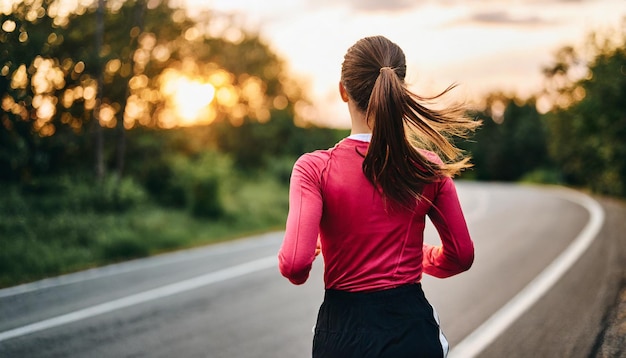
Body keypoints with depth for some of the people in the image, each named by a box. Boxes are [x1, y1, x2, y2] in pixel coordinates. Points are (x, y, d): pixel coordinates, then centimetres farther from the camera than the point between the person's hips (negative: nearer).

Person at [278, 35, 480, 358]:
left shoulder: (315, 169, -12)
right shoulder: (429, 167, -4)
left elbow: (295, 262, -21)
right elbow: (461, 255, 4)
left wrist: (296, 274, 2)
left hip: (345, 331, -1)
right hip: (412, 330, 2)